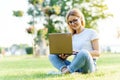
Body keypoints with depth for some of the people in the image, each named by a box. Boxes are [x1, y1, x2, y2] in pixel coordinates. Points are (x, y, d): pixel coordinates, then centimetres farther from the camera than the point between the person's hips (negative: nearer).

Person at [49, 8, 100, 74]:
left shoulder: (91, 32, 5)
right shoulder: (72, 36, 20)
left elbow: (97, 53, -3)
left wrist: (79, 53, -18)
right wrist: (64, 56, -11)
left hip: (88, 65, -5)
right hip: (75, 66, 5)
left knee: (83, 53, -38)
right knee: (52, 55, -8)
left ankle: (67, 70, -28)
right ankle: (64, 69, -33)